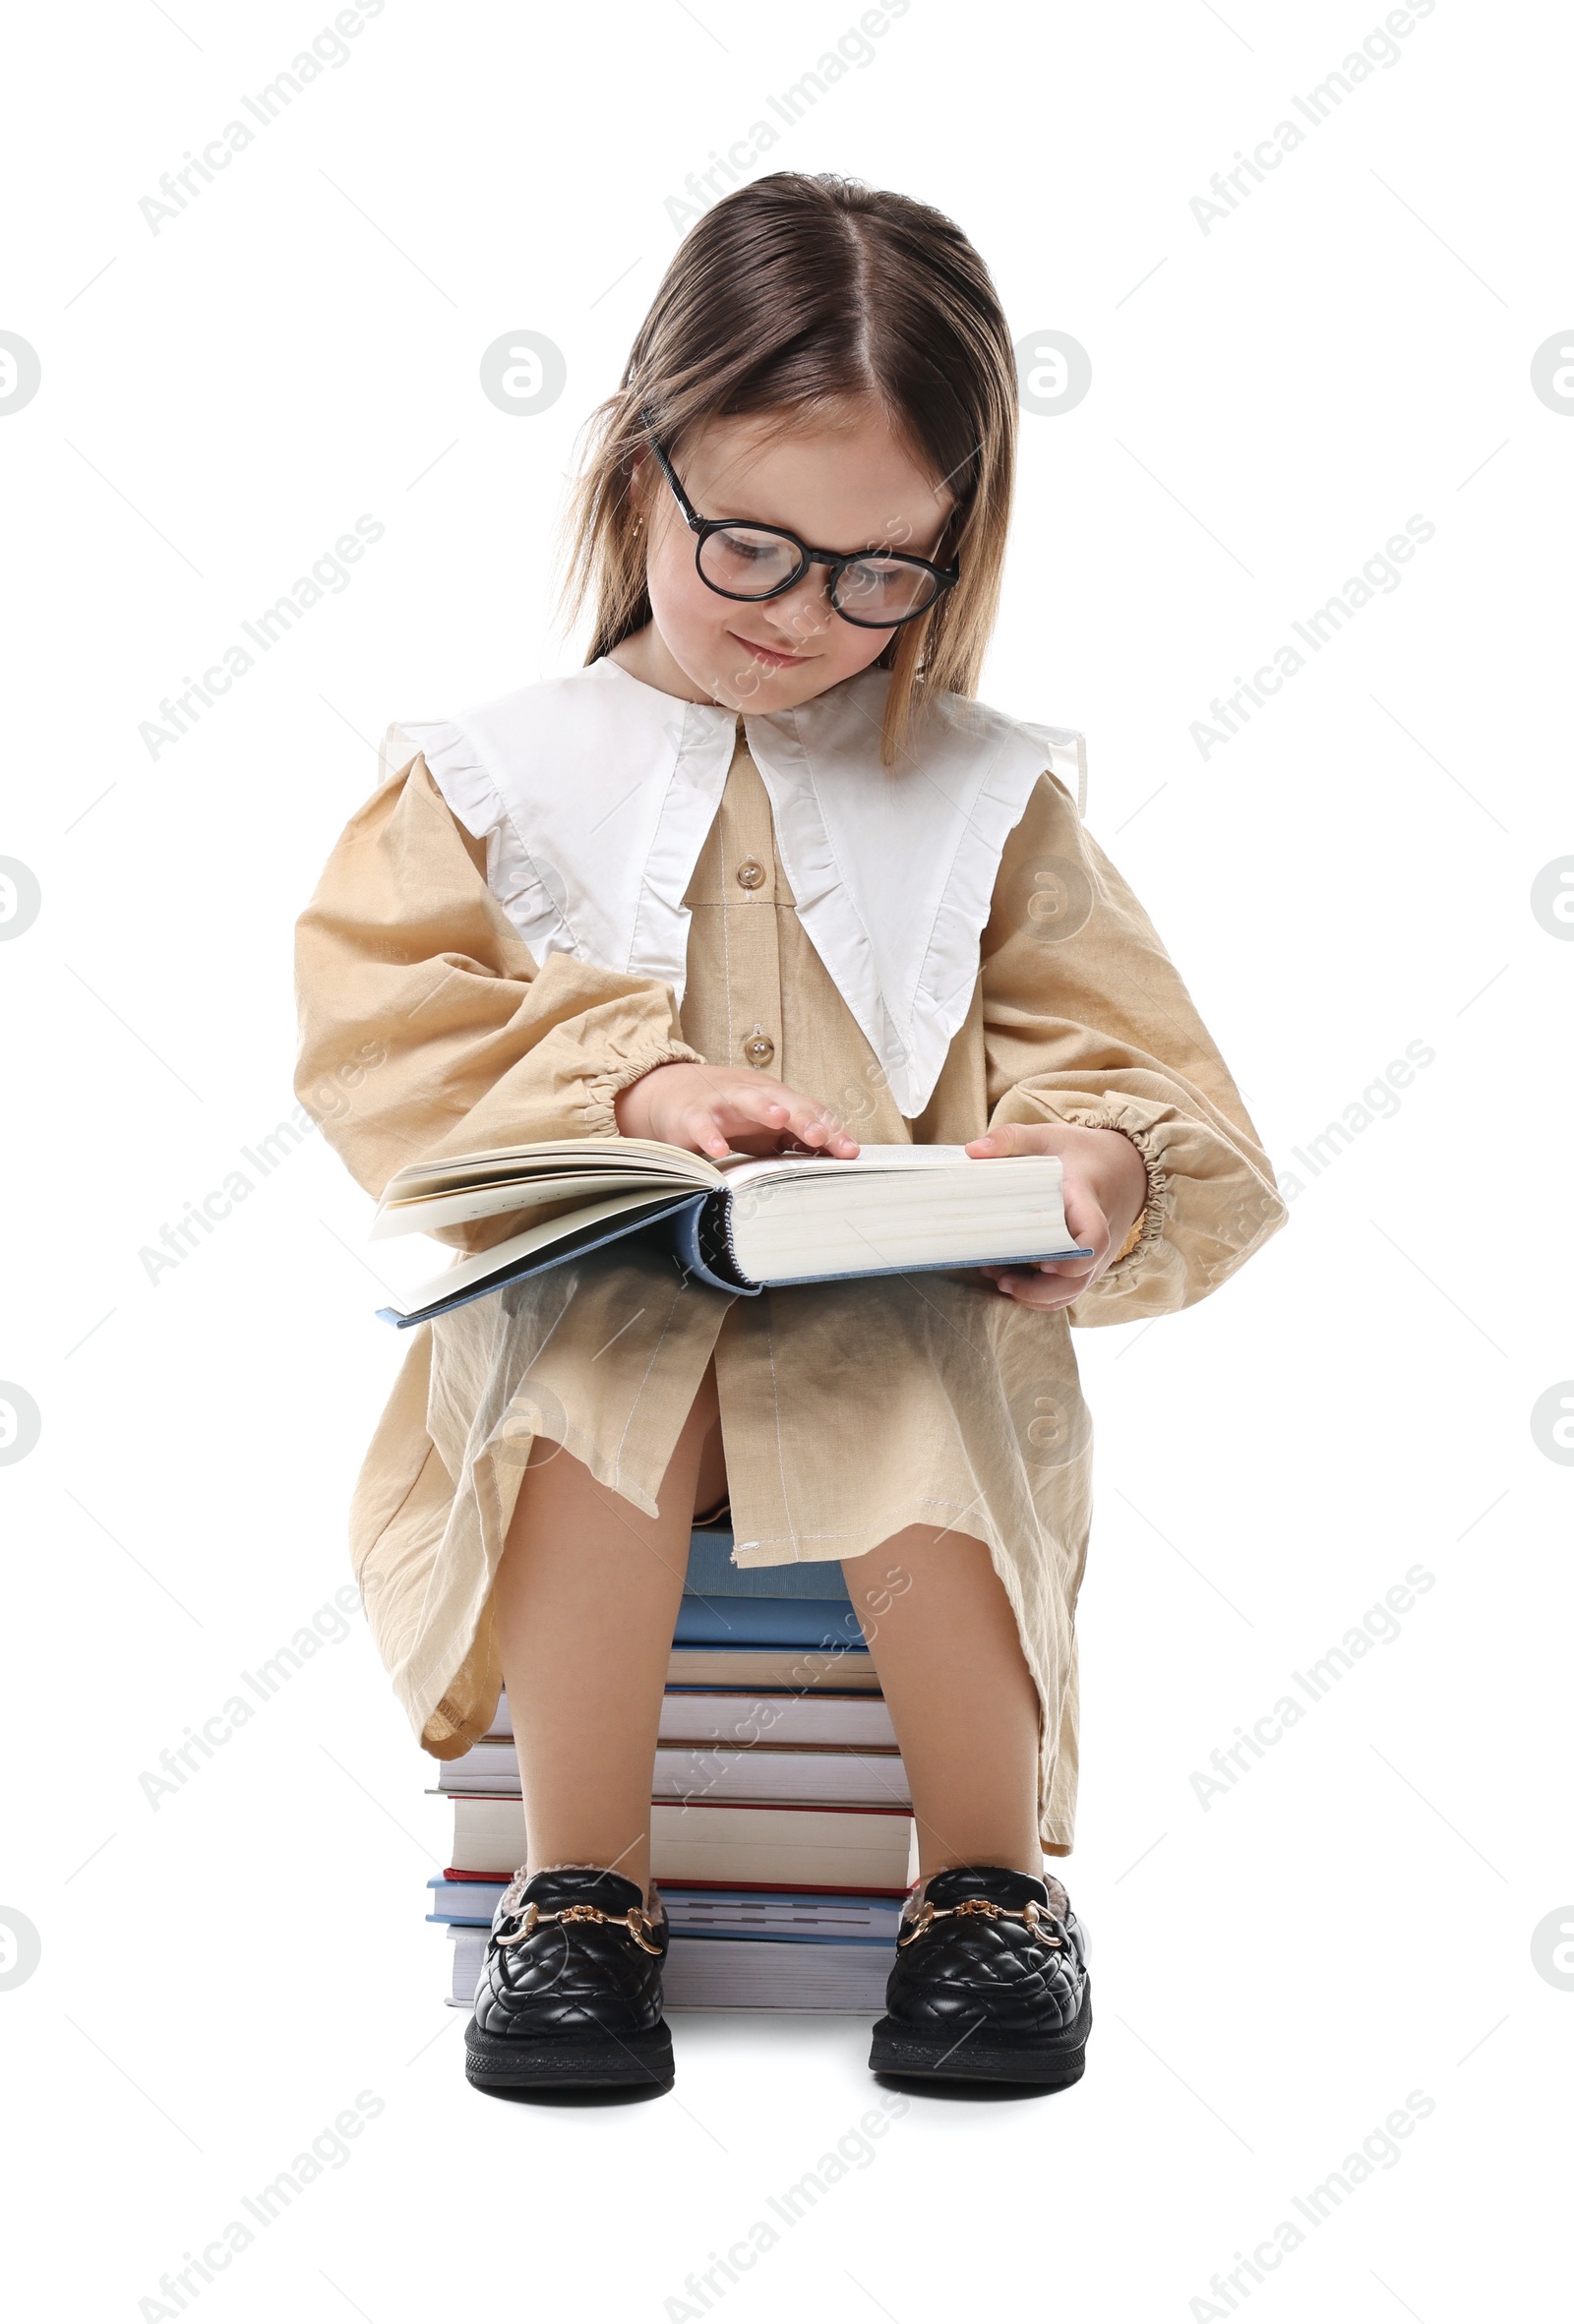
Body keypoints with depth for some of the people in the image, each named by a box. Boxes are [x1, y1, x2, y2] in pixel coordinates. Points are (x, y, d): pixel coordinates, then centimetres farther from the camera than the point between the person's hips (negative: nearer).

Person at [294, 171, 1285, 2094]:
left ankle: (993, 1883, -13)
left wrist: (1100, 1170, -19)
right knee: (608, 1361, -35)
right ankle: (582, 1889, -19)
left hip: (902, 1305, 1)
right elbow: (389, 1031, -2)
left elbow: (1113, 1055, 7)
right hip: (586, 1291, 0)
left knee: (909, 1394, -34)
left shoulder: (985, 795, 11)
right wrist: (630, 1088, -19)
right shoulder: (499, 774, 9)